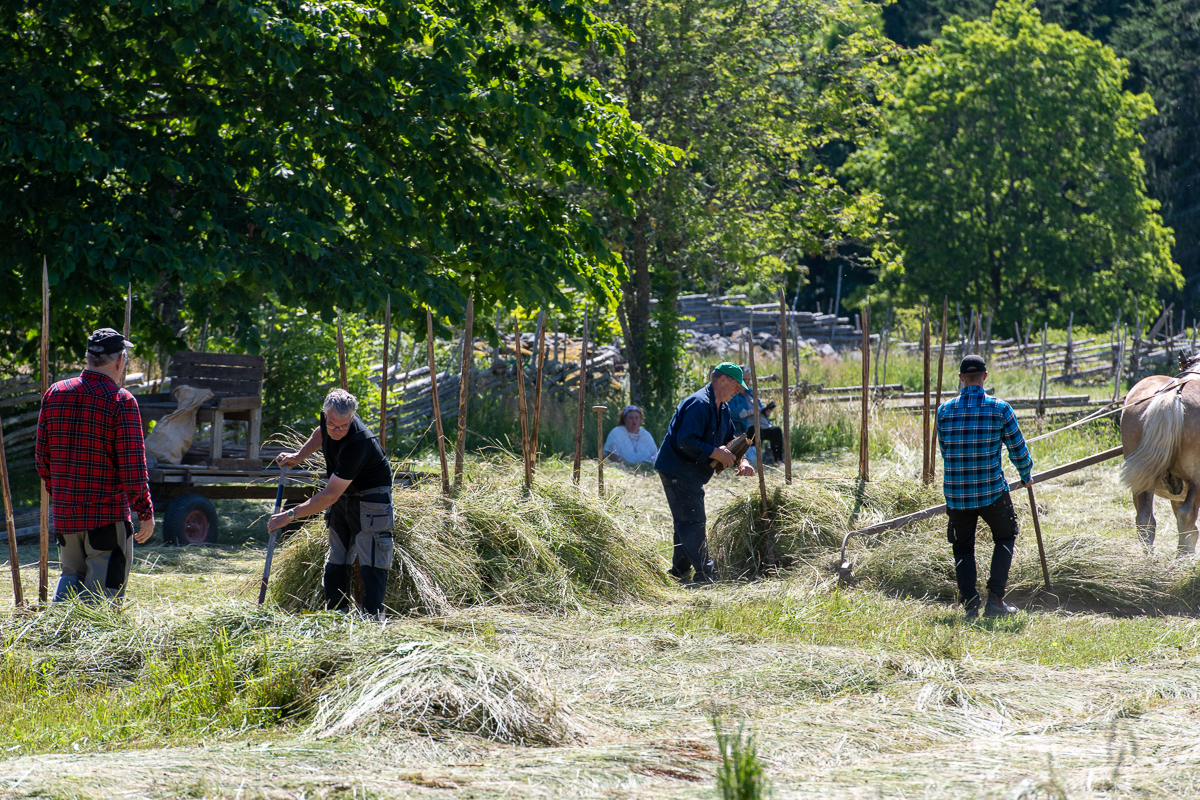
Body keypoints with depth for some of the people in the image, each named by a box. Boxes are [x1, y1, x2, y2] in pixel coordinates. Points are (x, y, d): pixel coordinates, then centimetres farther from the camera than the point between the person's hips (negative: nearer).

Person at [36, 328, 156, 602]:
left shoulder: (55, 395, 5)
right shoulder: (121, 401, -11)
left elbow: (42, 457, 12)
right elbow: (133, 467, -13)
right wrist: (146, 512, -4)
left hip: (64, 514, 5)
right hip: (108, 514, -5)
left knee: (73, 574, 20)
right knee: (105, 590, 1)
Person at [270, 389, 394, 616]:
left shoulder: (358, 443, -37)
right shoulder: (328, 415, -14)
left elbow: (330, 495, -33)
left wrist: (291, 515, -29)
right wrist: (299, 456, 5)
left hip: (370, 496, -8)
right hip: (343, 495, 8)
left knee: (371, 562, -14)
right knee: (336, 561, 9)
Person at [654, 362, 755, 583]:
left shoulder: (722, 408, 12)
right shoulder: (699, 404, -21)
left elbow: (730, 439, 21)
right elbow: (686, 441, -28)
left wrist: (742, 461, 2)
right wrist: (716, 453, -24)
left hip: (691, 473, 11)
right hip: (677, 471, -11)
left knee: (687, 522, 15)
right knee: (693, 520, -9)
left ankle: (680, 571, 23)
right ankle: (704, 573, -8)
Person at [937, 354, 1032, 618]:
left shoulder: (944, 411, 1)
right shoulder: (999, 409, -5)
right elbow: (1018, 450, 1)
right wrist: (1026, 475, 21)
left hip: (956, 494, 2)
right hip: (991, 491, -2)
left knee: (963, 547, 16)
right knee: (1005, 537, 18)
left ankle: (970, 605, 3)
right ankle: (995, 598, 5)